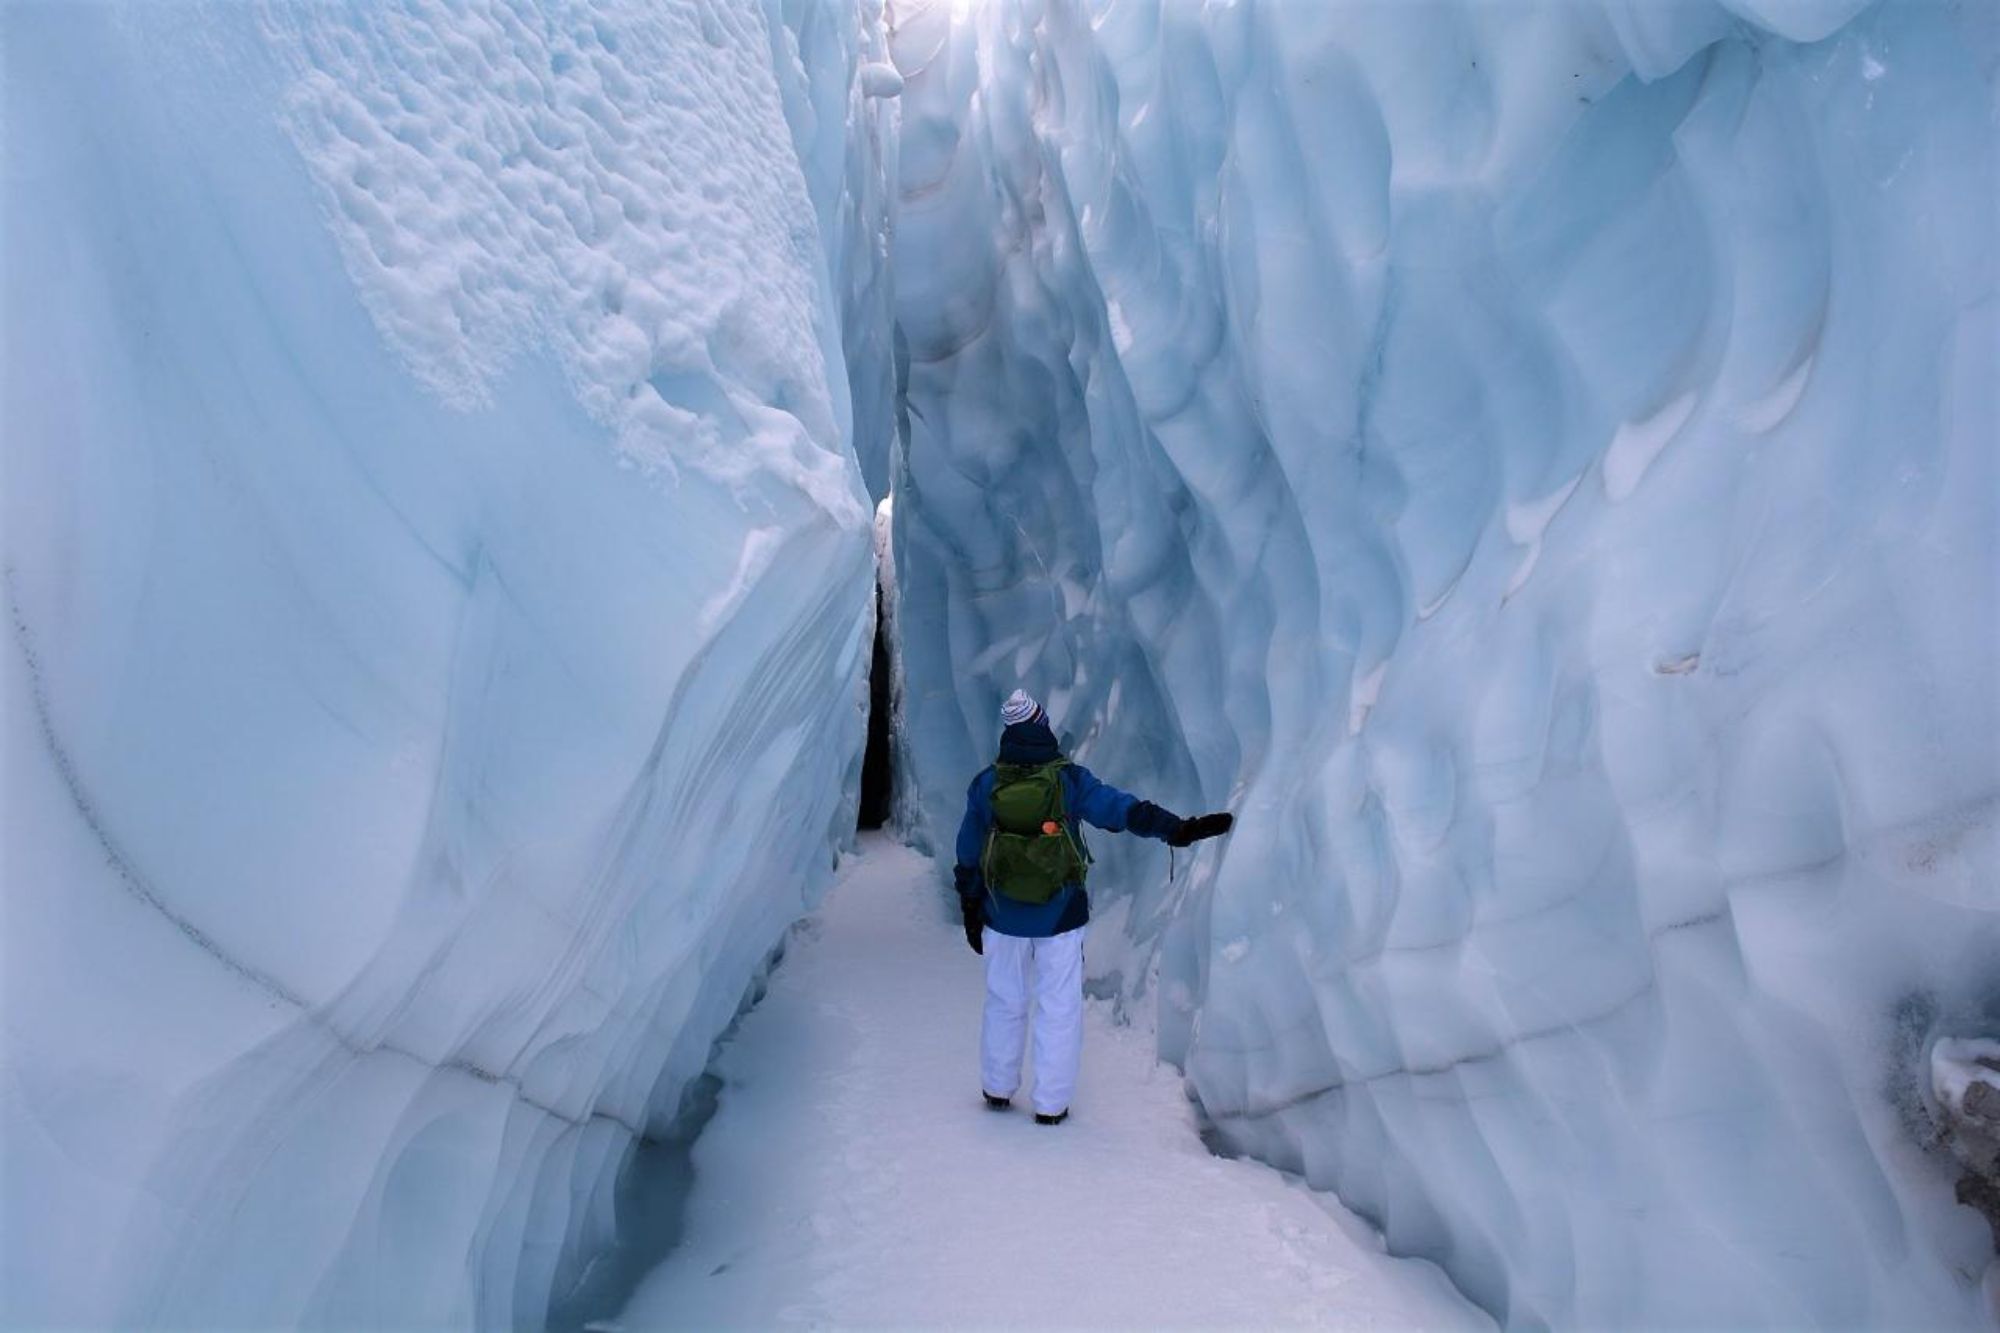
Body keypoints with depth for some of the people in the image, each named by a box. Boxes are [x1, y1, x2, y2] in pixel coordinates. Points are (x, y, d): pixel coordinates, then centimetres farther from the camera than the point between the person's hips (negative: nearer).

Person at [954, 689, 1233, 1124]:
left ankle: (997, 1089, 29)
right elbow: (1121, 808, -16)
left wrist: (970, 912, 12)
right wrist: (1177, 829, -14)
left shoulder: (985, 785, -5)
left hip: (1003, 918, 2)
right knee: (1059, 1007, 9)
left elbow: (968, 857, 2)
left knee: (1005, 1002, 18)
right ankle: (1051, 1104, 15)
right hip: (1060, 917, -2)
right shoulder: (1070, 779, -11)